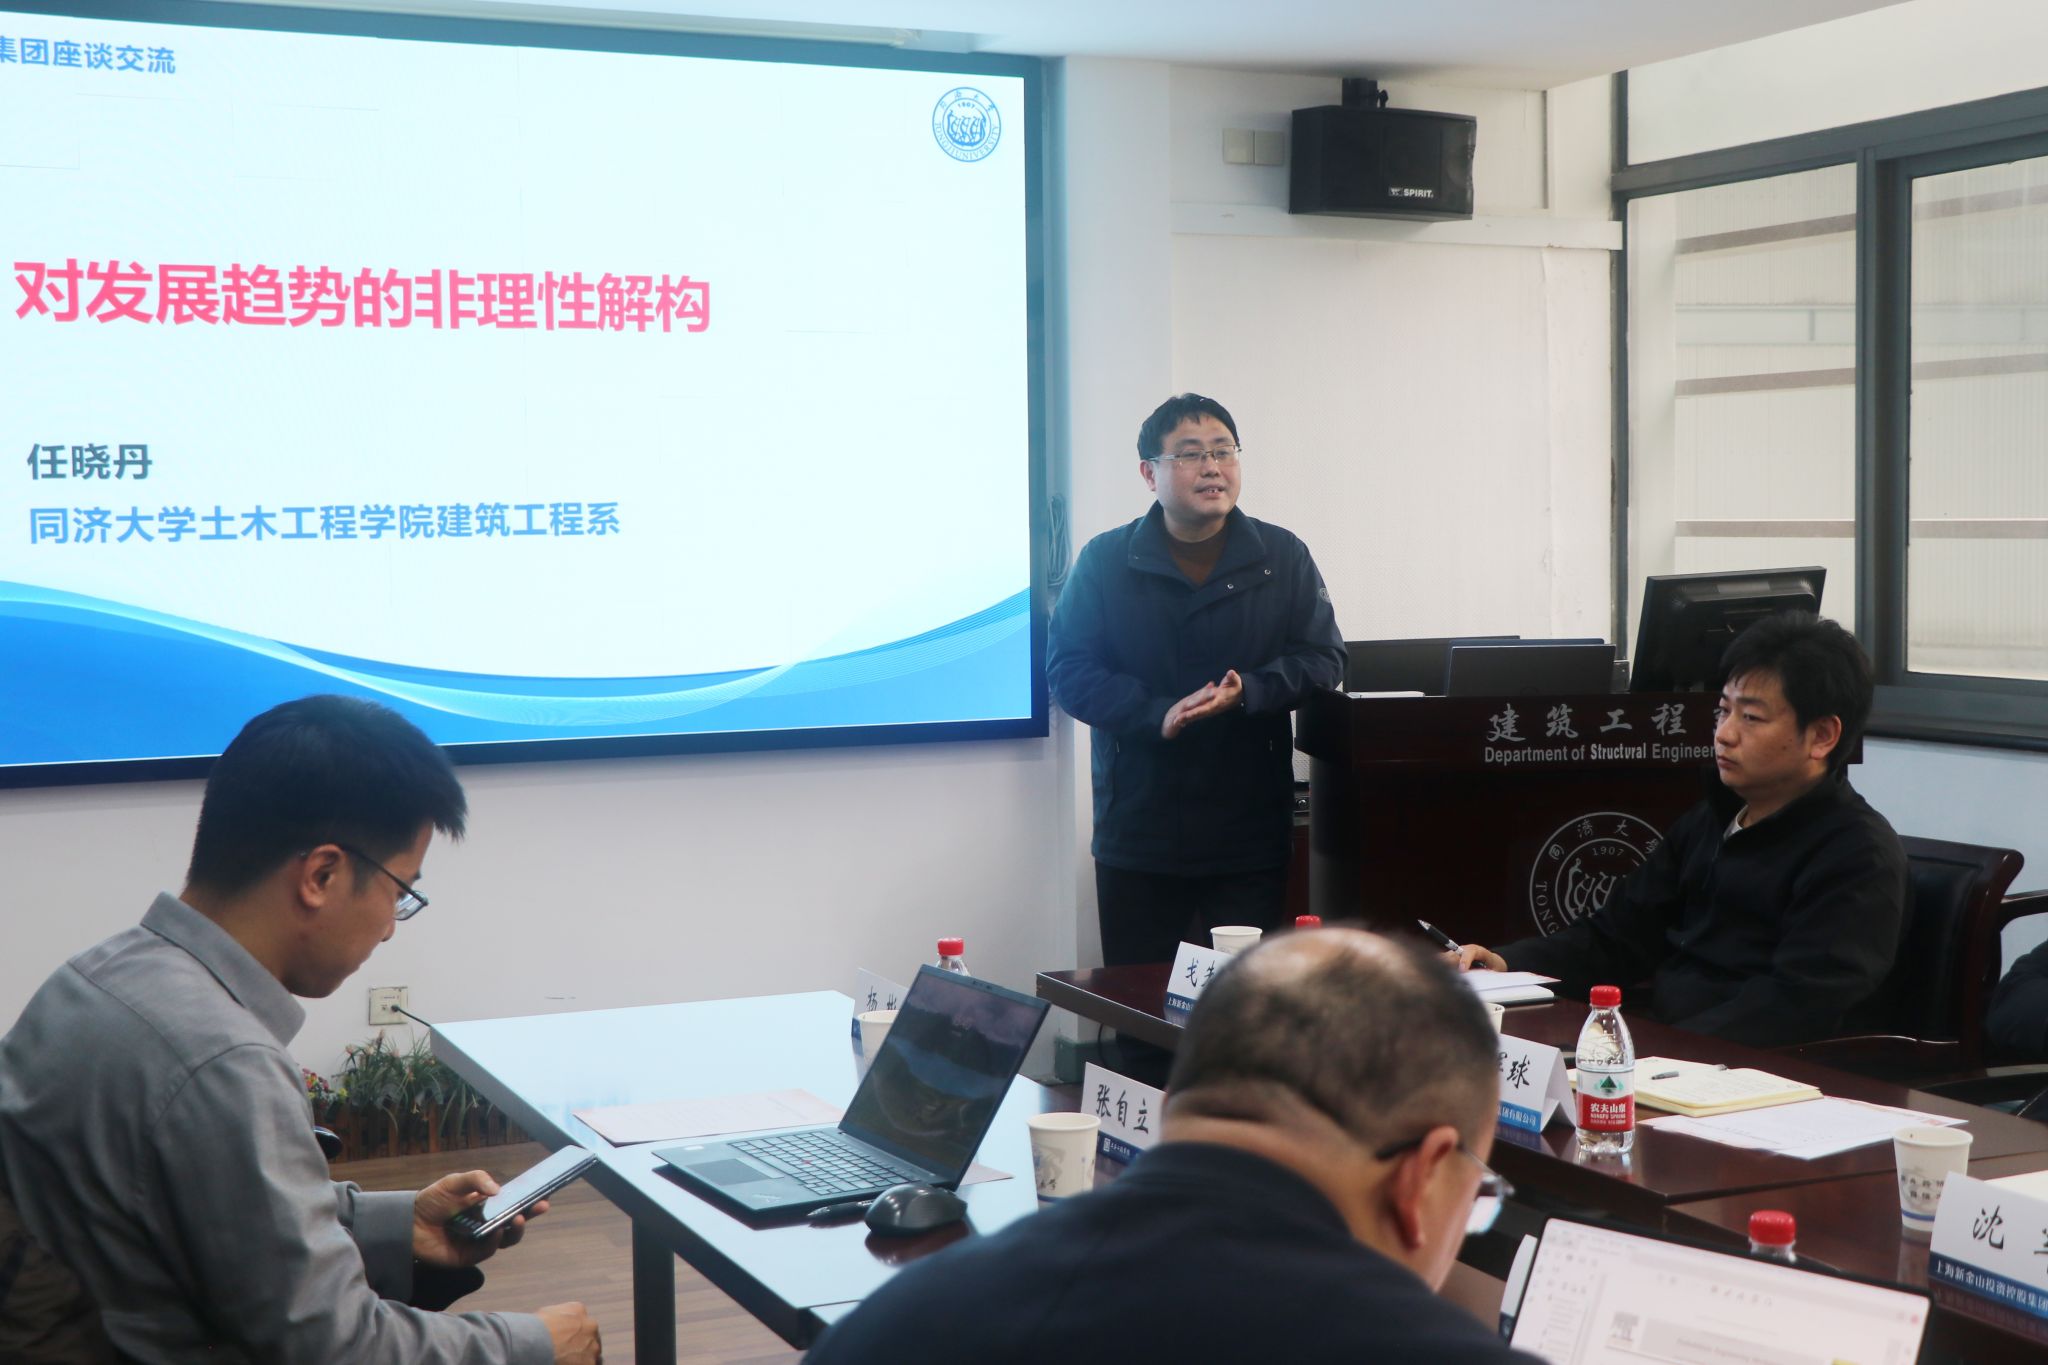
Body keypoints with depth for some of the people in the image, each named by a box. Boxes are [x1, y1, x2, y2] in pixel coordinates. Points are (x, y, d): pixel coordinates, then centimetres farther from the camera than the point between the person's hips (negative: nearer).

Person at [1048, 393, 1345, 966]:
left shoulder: (1283, 558, 7)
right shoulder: (1106, 560, 3)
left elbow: (1324, 658, 3)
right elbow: (1067, 670, -2)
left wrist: (1246, 692, -17)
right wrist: (1157, 715, -18)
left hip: (1251, 835, 1)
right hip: (1136, 829, 0)